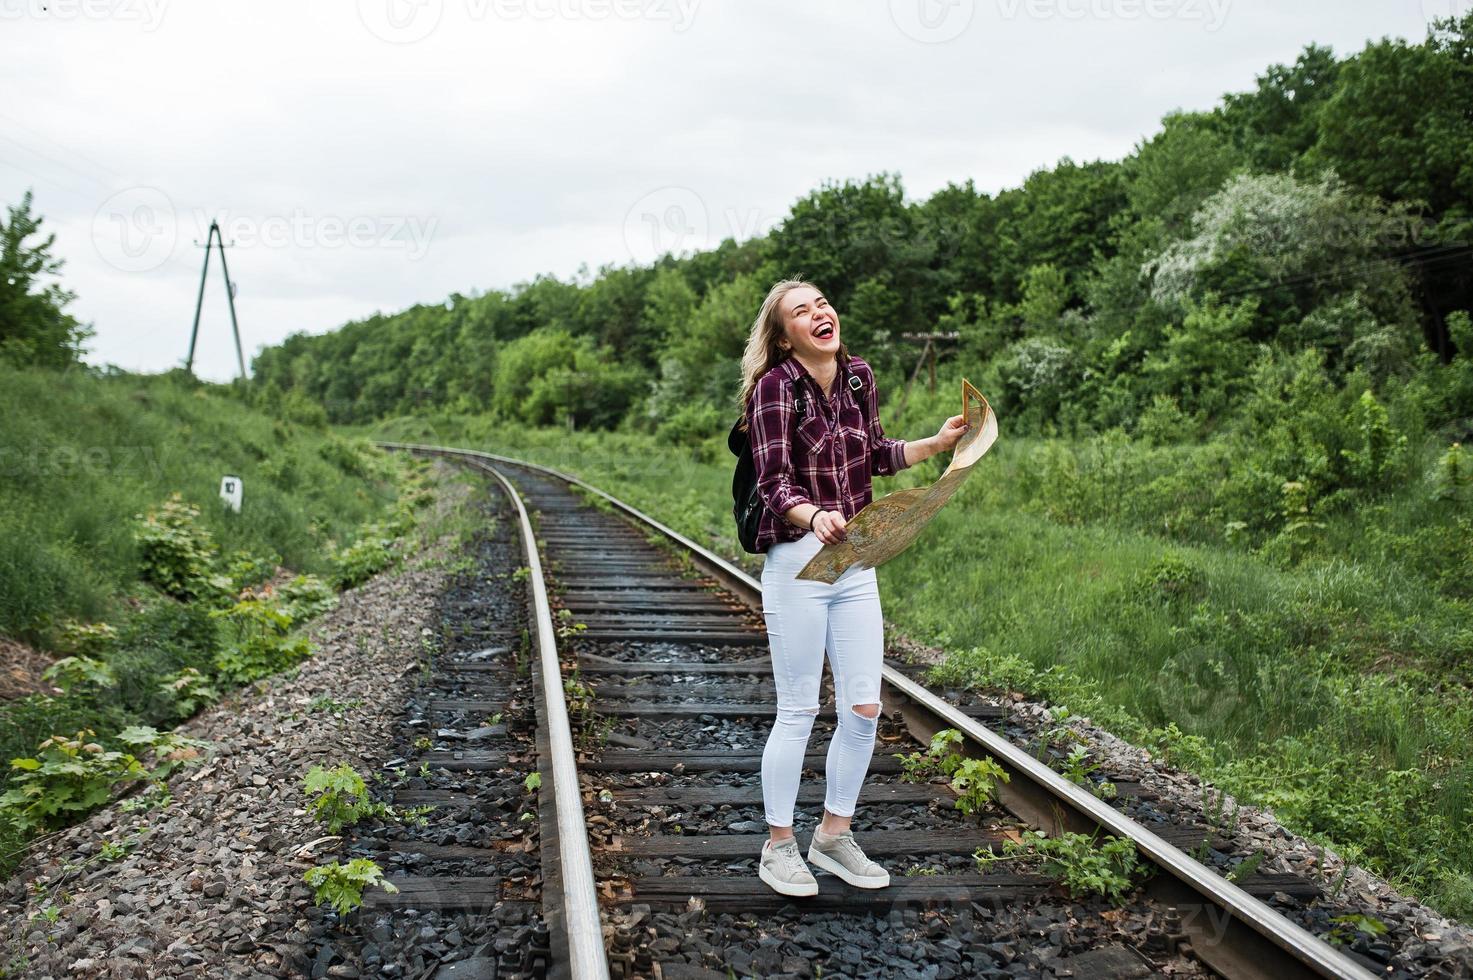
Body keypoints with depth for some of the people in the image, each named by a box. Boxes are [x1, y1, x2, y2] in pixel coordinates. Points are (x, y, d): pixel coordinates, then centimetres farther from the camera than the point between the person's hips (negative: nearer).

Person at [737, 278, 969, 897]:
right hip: (796, 562, -6)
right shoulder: (775, 387, -14)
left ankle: (834, 835, 28)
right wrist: (814, 517, -41)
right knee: (799, 712, 3)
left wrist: (939, 443, 8)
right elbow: (774, 485, -22)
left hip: (855, 562, 6)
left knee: (864, 708, 9)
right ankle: (778, 847, 21)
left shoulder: (859, 376, 4)